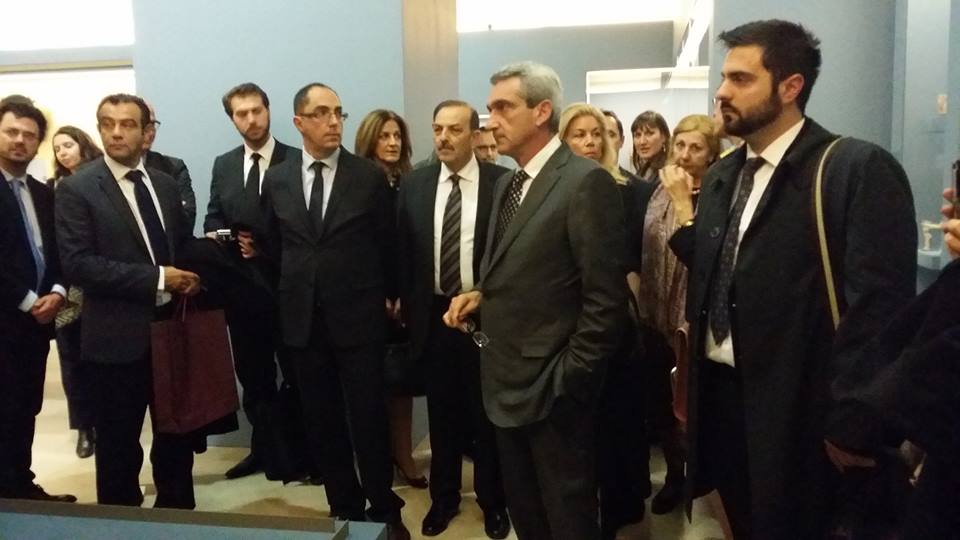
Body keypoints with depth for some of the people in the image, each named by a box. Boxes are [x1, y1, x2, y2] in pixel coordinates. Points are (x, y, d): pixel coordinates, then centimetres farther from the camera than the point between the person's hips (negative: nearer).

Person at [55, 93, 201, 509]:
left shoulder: (165, 184, 9)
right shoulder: (77, 188, -9)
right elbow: (77, 264, -18)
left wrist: (190, 276, -2)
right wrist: (155, 278, -21)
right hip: (118, 336, -5)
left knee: (178, 430, 16)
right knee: (119, 442, 9)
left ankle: (178, 508, 35)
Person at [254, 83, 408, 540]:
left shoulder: (370, 177, -3)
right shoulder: (276, 179, 4)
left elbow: (388, 244, 5)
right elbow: (272, 244, 15)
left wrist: (388, 296, 11)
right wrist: (297, 287, 14)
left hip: (358, 316, -3)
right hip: (303, 318, 3)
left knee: (368, 418, 3)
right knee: (321, 420, 11)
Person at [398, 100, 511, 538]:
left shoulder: (501, 182, -7)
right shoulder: (414, 184, 4)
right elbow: (405, 250, 7)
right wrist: (408, 304, 4)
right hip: (434, 314, 3)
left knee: (486, 412, 11)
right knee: (442, 411, 15)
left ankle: (492, 500, 30)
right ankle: (444, 497, 33)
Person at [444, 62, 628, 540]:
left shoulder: (586, 182, -16)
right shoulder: (508, 184, 12)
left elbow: (605, 300, -19)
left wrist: (566, 382, -18)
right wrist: (481, 295, 1)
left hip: (552, 390, -8)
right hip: (509, 384, 8)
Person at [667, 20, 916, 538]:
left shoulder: (859, 169, -14)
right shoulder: (721, 176, 10)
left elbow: (878, 306, -18)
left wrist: (850, 426, -17)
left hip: (796, 408, -6)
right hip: (720, 393, 7)